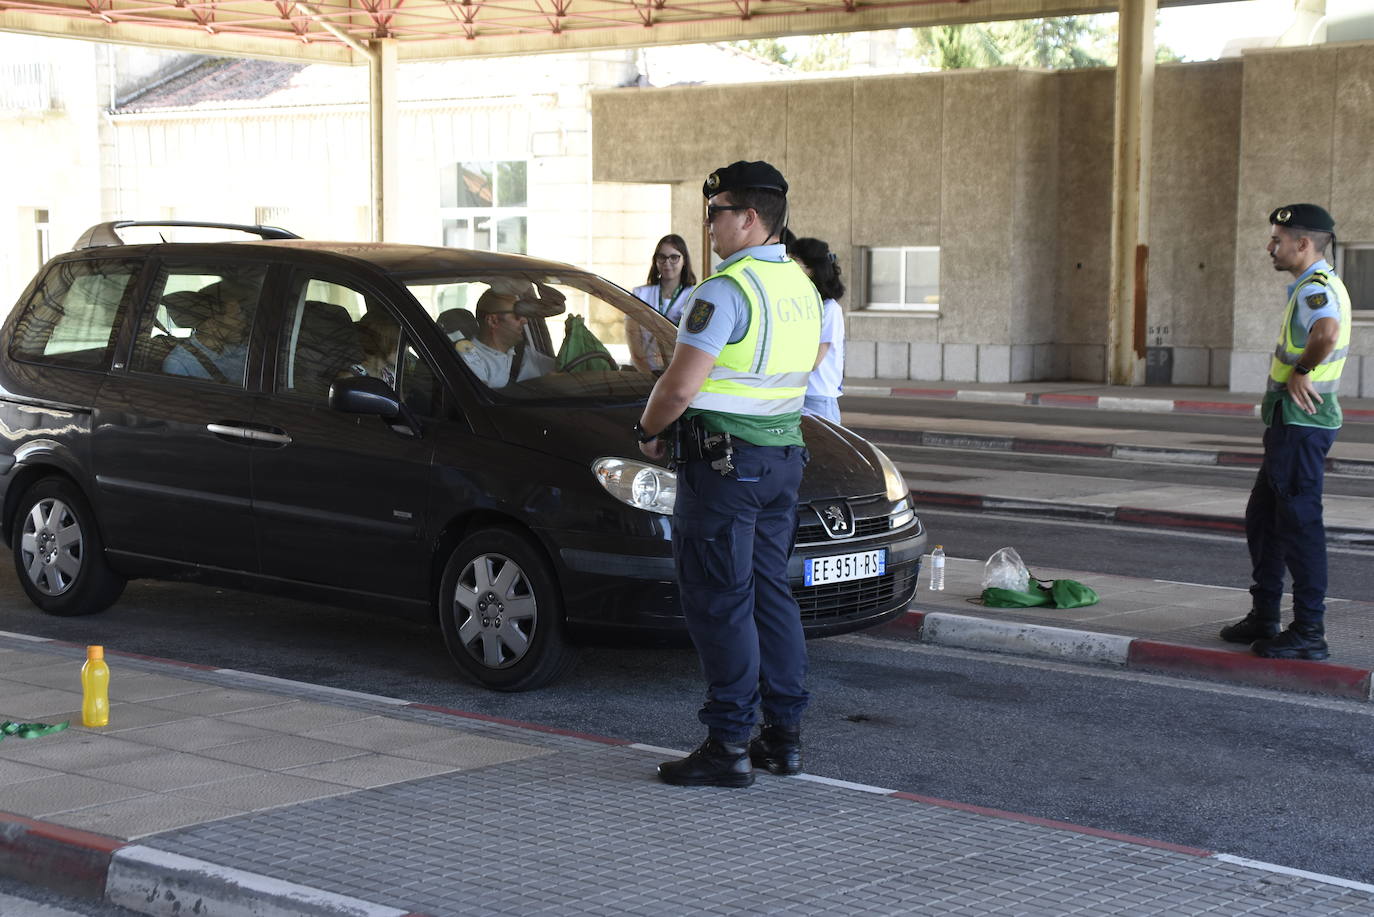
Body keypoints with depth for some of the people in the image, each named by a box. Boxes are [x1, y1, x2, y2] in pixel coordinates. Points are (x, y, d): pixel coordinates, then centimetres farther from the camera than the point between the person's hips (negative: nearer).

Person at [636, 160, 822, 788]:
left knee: (719, 601, -3)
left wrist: (649, 430, -3)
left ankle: (729, 745, -1)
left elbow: (680, 387, -23)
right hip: (784, 454, 9)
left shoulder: (726, 291, -17)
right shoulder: (802, 290, 11)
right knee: (769, 593, 14)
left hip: (722, 459, -9)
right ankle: (784, 734, 18)